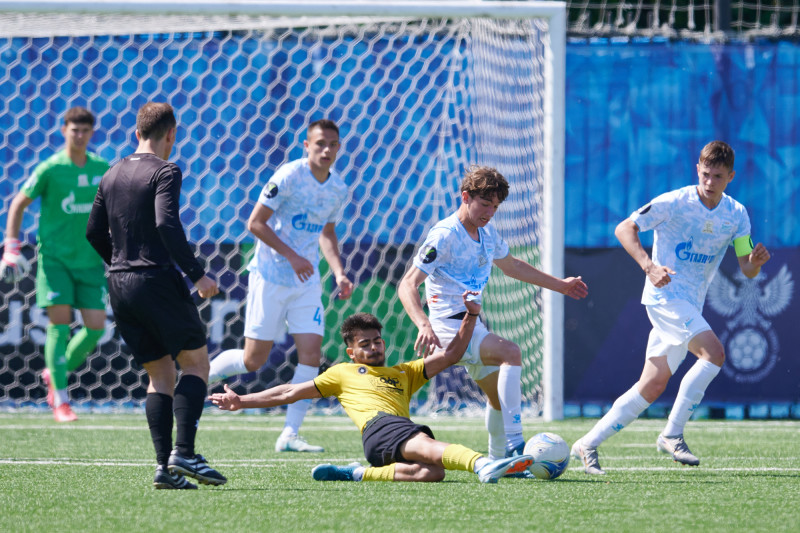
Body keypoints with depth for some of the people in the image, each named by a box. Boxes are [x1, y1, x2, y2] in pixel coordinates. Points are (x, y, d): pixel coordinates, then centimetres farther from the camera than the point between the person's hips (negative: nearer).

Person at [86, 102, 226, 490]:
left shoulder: (112, 175, 13)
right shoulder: (165, 172, -8)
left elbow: (94, 233, 17)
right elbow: (166, 225, -21)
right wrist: (197, 274, -17)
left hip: (119, 284, 7)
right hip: (157, 280, -7)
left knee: (159, 374, 10)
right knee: (195, 363, 3)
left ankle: (165, 465, -1)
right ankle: (183, 453, -12)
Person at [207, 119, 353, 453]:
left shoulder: (338, 189, 5)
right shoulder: (288, 177, -15)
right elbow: (255, 222, -14)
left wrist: (338, 273, 7)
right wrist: (292, 256, -19)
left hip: (306, 281, 5)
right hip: (270, 277, -5)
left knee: (311, 355, -8)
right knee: (253, 360, -3)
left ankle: (290, 434, -2)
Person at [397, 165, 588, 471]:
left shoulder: (488, 233, 10)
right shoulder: (445, 236, -15)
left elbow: (511, 266, 32)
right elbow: (407, 285, -21)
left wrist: (560, 285, 37)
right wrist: (424, 325, -38)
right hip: (451, 326, -9)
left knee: (500, 396, 16)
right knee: (510, 352, -29)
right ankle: (514, 443, -35)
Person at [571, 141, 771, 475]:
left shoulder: (736, 215, 5)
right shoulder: (675, 203, -10)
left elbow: (747, 271, 6)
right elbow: (624, 228, -9)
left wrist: (756, 260, -19)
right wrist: (649, 266, -23)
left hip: (691, 305, 6)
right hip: (666, 294, -6)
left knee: (652, 388, 3)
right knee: (713, 353, -25)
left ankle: (588, 444, 11)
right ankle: (672, 435, -19)